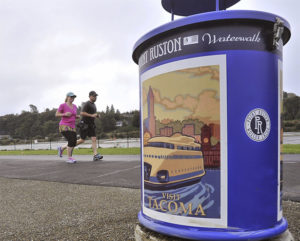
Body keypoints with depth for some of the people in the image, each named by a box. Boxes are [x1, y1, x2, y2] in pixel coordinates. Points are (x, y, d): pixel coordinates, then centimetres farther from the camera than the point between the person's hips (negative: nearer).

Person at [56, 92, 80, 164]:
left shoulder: (74, 106, 11)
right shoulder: (62, 105, -7)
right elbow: (56, 114, -3)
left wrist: (78, 116, -1)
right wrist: (65, 114, -19)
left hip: (72, 127, 7)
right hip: (64, 126, -7)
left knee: (73, 144, 2)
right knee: (71, 141, -21)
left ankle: (61, 148, 30)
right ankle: (69, 158, -8)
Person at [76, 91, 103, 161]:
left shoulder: (93, 104, 16)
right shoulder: (87, 104, -12)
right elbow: (82, 113, -22)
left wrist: (97, 115, 8)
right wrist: (91, 115, -24)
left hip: (91, 125, 8)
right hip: (84, 124, -8)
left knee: (94, 139, -7)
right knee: (82, 140, -1)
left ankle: (96, 155, -14)